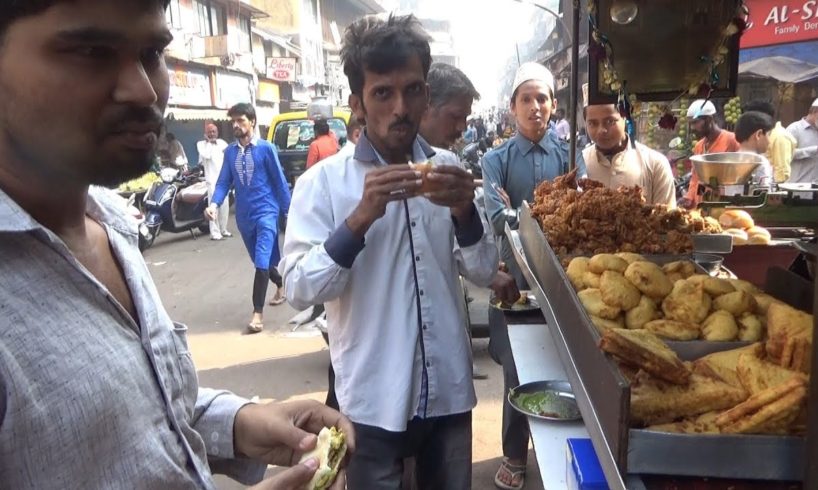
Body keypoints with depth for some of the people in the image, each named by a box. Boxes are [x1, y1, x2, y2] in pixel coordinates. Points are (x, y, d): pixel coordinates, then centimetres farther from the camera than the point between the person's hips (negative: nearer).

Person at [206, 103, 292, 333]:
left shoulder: (266, 148, -8)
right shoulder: (229, 152, 4)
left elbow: (279, 181, -4)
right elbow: (224, 181, 4)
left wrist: (288, 211, -2)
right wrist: (215, 203, -14)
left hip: (266, 212, -5)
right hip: (244, 215, 5)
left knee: (262, 262, -14)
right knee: (261, 260, 19)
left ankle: (258, 313, -7)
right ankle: (281, 285, 46)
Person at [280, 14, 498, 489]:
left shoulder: (445, 167, 1)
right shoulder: (323, 181, -10)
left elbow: (484, 272, 0)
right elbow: (300, 289, -16)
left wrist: (463, 211, -18)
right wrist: (360, 218, -28)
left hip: (449, 389, 4)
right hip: (372, 400, -3)